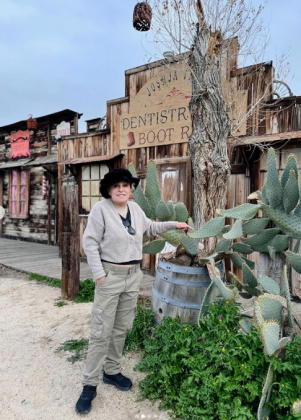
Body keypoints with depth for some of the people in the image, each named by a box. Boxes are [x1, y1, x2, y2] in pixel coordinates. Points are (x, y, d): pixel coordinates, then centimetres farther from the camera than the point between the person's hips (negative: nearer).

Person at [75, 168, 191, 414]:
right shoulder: (101, 209, -12)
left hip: (134, 274, 6)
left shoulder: (135, 208, 6)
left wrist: (174, 225, 20)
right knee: (102, 331, -2)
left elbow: (150, 228, 23)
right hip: (111, 274, -6)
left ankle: (111, 371, 32)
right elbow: (90, 242, -12)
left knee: (122, 328, 15)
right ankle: (90, 384, 13)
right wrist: (98, 273, -16)